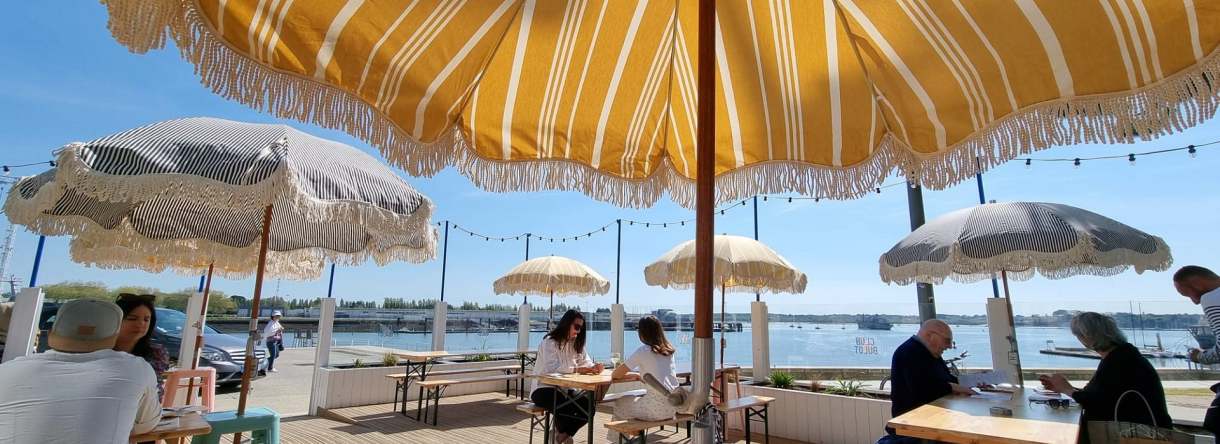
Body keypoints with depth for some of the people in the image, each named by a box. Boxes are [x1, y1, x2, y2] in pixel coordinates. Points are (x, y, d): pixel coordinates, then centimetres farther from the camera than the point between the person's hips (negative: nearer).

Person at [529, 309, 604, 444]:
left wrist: (594, 367, -20)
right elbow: (551, 368, -29)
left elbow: (586, 362, 4)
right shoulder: (549, 342, -14)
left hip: (564, 388, 7)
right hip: (543, 389, -7)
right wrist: (576, 370, -36)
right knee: (566, 411, -32)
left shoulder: (576, 343, 11)